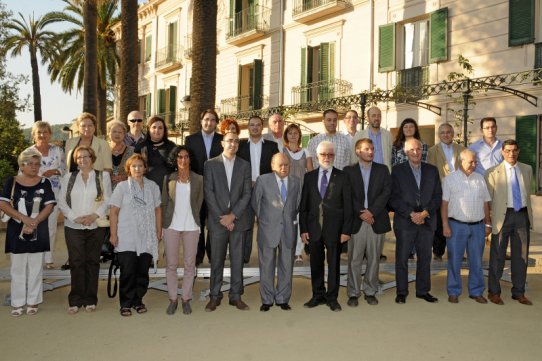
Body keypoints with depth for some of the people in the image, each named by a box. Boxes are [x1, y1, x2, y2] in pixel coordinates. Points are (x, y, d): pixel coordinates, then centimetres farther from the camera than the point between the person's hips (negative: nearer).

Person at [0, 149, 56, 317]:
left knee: (35, 268, 6)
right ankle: (17, 303, 16)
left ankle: (33, 302, 17)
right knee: (17, 268, 6)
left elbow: (49, 206, -3)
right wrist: (24, 218, -16)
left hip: (38, 232, 0)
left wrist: (34, 223, -16)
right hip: (16, 231, 0)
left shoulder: (44, 183, 3)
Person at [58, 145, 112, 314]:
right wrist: (75, 217, -9)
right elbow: (62, 202, 4)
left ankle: (90, 300, 12)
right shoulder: (68, 177, 10)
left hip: (96, 226, 0)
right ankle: (75, 300, 7)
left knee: (92, 262, 3)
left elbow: (107, 201, 1)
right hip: (73, 226, 1)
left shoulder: (103, 176, 7)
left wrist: (94, 215, -13)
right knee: (76, 263, -2)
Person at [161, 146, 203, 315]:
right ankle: (172, 299, 15)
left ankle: (186, 299, 16)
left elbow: (199, 203, 8)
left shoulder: (198, 179, 4)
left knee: (190, 264, 4)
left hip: (191, 226, 0)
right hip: (171, 226, 0)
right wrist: (163, 224, 4)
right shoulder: (169, 179, 5)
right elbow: (164, 203, 8)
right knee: (171, 264, 4)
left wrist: (194, 218, 6)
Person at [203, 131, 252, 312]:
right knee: (216, 260, 5)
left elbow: (247, 193, 1)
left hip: (238, 220, 1)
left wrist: (233, 215, -9)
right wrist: (221, 217, -9)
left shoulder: (245, 165, 8)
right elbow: (208, 193, -3)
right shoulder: (210, 164, 4)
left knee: (237, 260, 5)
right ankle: (215, 296, 16)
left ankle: (236, 296, 15)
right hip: (217, 220, -1)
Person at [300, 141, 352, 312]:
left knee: (333, 264, 6)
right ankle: (318, 295, 24)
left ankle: (332, 297, 19)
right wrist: (303, 229, 0)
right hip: (314, 227, 2)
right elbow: (303, 205, 6)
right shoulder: (309, 177, 7)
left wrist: (346, 230, -6)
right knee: (316, 263, 10)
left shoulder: (342, 177, 2)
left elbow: (347, 205, -1)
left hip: (334, 228, -2)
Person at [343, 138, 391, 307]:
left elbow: (386, 192, -2)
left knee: (374, 259, 8)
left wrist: (371, 211, -12)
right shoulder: (348, 171, 5)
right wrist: (361, 213, -12)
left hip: (377, 220, 2)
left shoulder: (382, 169, 9)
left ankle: (370, 292, 20)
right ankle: (353, 293, 12)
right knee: (354, 259, 2)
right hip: (356, 221, -1)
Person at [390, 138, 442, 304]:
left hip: (427, 220, 3)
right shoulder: (397, 170, 2)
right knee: (402, 258, 1)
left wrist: (425, 213, -9)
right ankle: (401, 292, 12)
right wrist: (411, 214, -12)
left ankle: (423, 290, 21)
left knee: (425, 258, 8)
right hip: (405, 220, -2)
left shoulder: (432, 170, 10)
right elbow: (394, 197, -5)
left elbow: (437, 196, 5)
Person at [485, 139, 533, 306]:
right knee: (498, 256, 4)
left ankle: (519, 292, 24)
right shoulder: (493, 172, -4)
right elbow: (487, 198, -3)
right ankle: (494, 292, 17)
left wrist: (529, 214, 15)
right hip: (503, 216, -4)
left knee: (521, 255, 11)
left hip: (523, 215, 4)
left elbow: (528, 192, 17)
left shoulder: (527, 169, 9)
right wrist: (487, 221, -6)